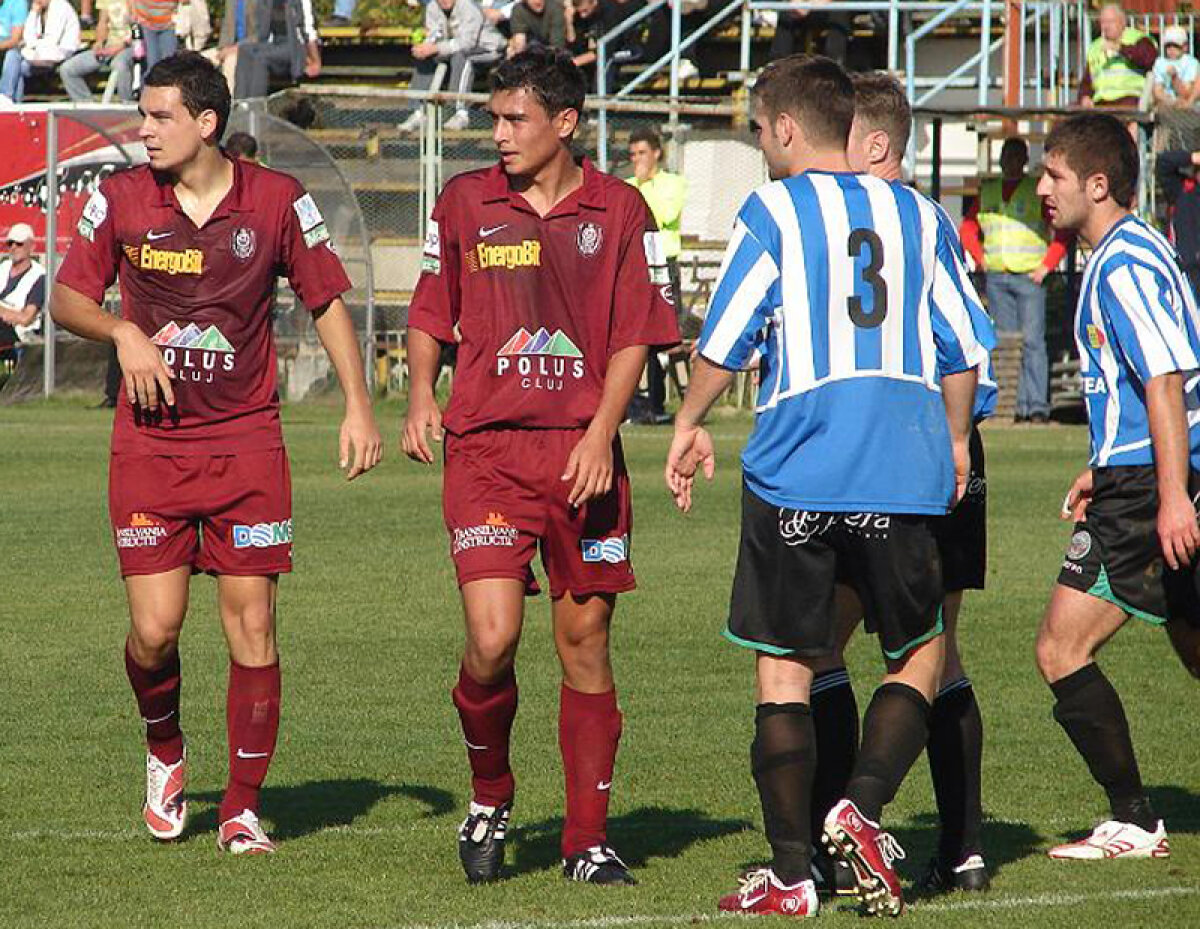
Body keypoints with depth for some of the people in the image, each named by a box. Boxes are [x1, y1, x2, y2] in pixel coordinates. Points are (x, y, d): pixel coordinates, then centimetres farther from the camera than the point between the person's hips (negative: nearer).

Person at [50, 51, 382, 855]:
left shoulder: (278, 201, -2)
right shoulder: (120, 200, -1)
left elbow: (328, 301, 8)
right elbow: (67, 298, 10)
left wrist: (358, 405, -1)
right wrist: (123, 334, -11)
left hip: (248, 441, 0)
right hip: (150, 443, 0)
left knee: (252, 623, -5)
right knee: (154, 628, -7)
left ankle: (243, 807, 5)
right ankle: (165, 752, 24)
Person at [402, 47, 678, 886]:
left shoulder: (619, 211, 4)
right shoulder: (465, 202, 7)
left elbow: (636, 336, 3)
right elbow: (432, 313, 18)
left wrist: (601, 433, -8)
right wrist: (421, 395, 2)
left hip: (583, 452, 0)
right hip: (486, 447, 0)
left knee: (585, 641, 3)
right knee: (493, 637, -14)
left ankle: (589, 841, 13)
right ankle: (489, 799, 12)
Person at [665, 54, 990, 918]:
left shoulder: (773, 213, -1)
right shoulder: (918, 214, 10)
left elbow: (724, 342, -2)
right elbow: (962, 351, 12)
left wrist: (691, 423, 15)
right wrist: (954, 442, 27)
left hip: (793, 474, -2)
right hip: (904, 475, 2)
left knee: (785, 673, 5)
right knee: (921, 655, 16)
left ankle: (792, 874, 4)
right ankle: (864, 803, -7)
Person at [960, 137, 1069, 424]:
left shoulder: (1038, 191, 0)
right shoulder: (988, 191, 13)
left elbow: (1064, 231, -1)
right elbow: (968, 228, 23)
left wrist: (1046, 265, -7)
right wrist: (980, 259, 11)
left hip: (1030, 276, -4)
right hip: (996, 277, 4)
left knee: (1032, 341, -11)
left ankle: (1038, 406, -11)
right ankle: (1018, 406, 6)